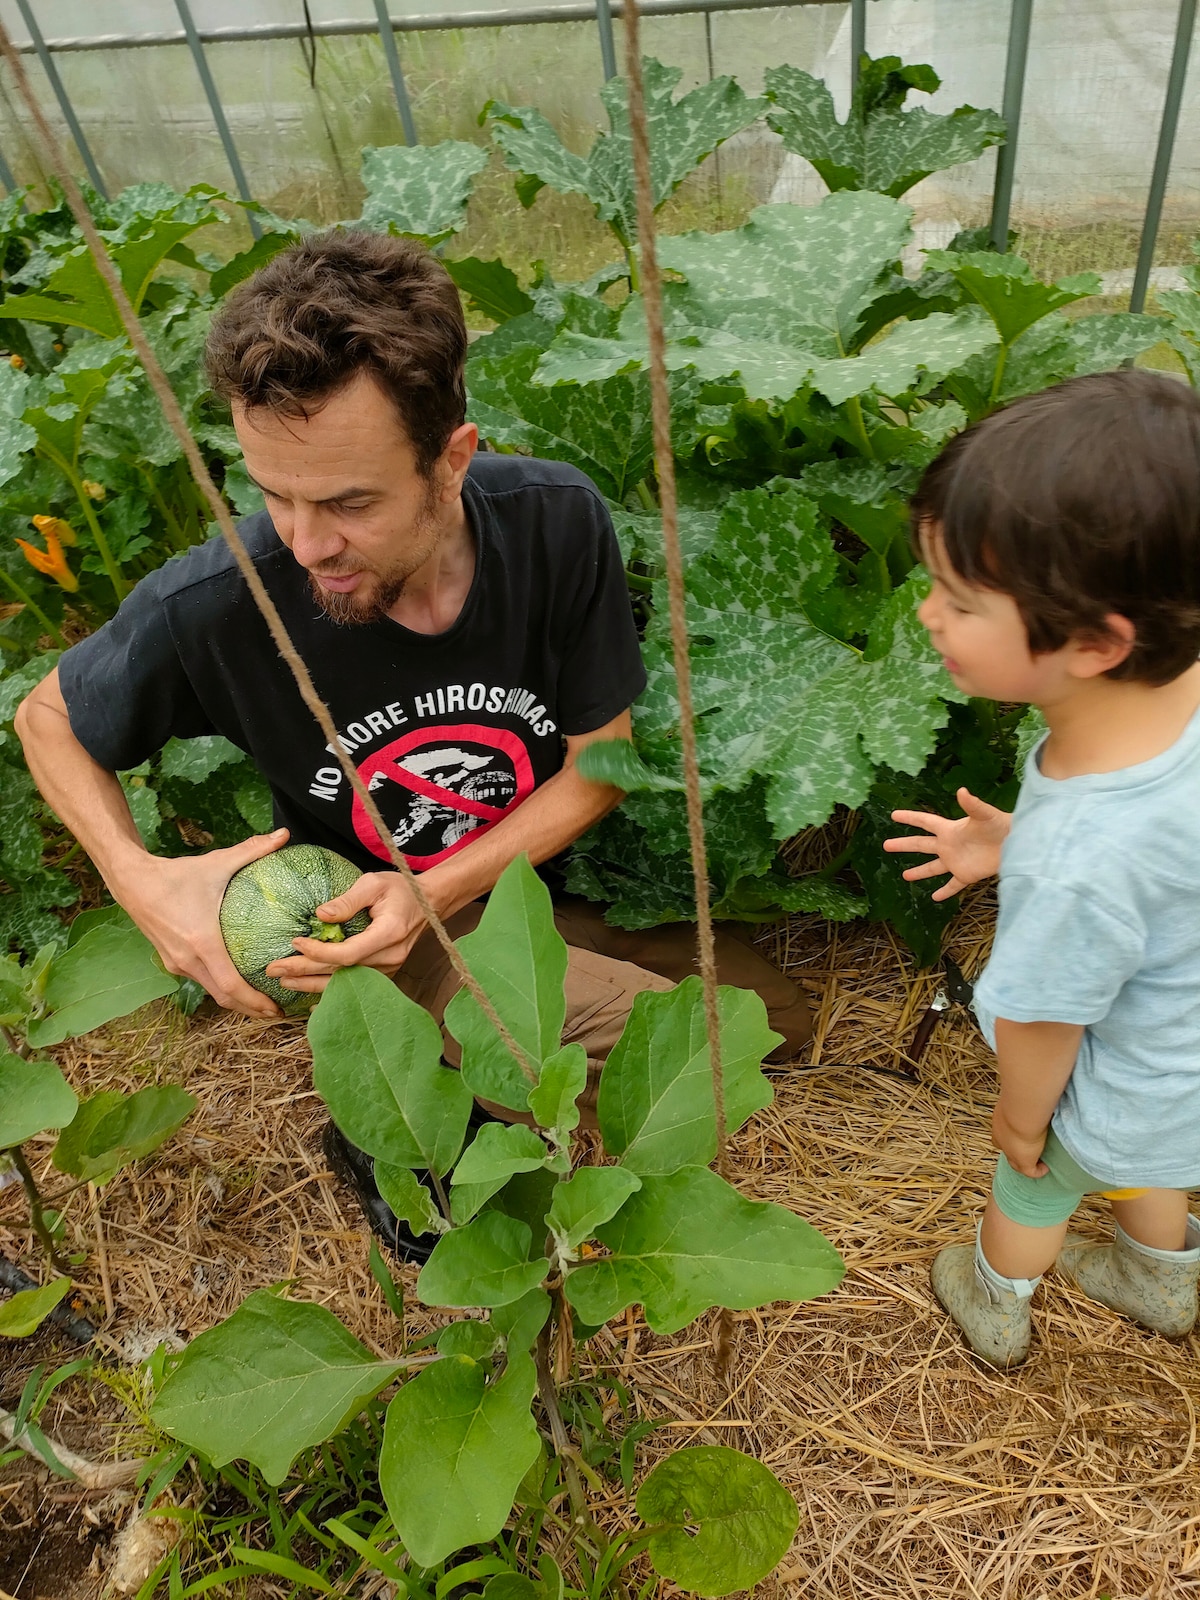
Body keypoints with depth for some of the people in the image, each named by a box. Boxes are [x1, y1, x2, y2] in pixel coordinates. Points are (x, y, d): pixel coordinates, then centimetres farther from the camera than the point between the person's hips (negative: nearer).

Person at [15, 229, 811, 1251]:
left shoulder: (558, 523, -23)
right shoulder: (207, 610, -27)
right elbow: (49, 716, -6)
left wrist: (440, 890, -24)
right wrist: (137, 875, -23)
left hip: (554, 866, 4)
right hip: (362, 920, -4)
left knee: (776, 1021, 10)